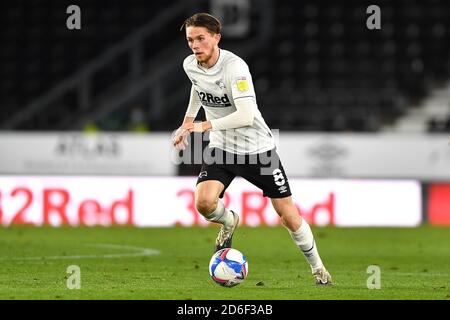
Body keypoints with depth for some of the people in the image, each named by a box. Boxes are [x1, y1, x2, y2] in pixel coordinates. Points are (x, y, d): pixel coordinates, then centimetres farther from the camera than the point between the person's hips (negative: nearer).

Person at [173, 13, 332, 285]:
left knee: (289, 215, 0)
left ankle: (317, 267, 22)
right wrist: (188, 121, 22)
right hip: (221, 148, 4)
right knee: (204, 202, -23)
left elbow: (246, 116, -34)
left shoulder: (234, 66, -25)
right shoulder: (190, 65, -5)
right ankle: (228, 222, 14)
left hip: (258, 148, -4)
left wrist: (206, 126, -36)